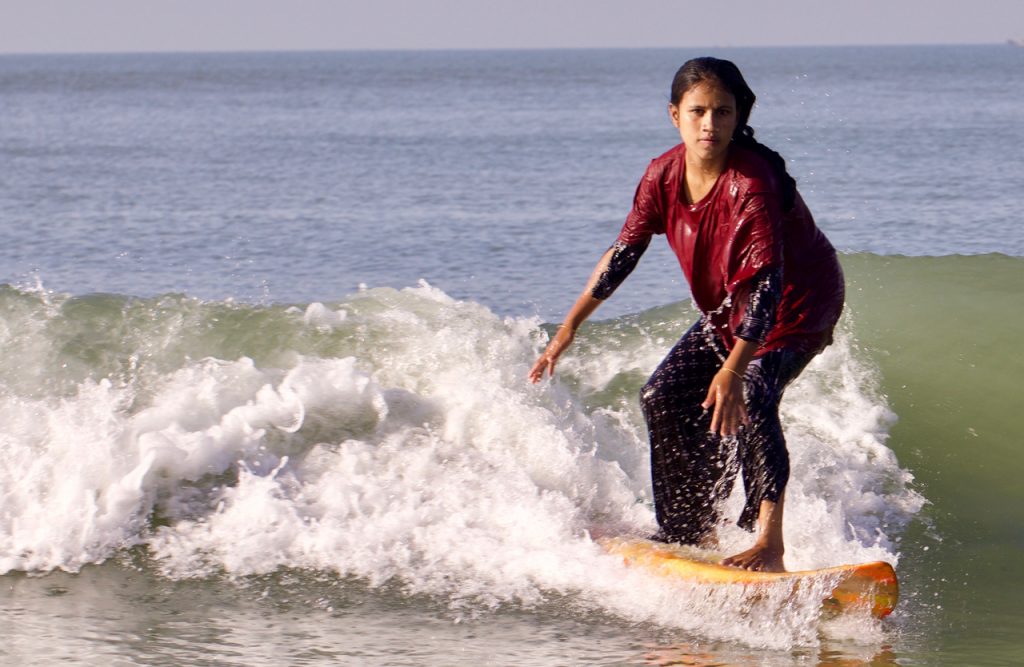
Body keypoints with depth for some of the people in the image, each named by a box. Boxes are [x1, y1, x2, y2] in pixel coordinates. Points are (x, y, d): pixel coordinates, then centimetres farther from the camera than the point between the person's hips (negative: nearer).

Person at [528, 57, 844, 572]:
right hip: (728, 310, 8)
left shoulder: (751, 183, -32)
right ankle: (693, 532, 22)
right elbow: (624, 252, 1)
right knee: (664, 397, 8)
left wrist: (733, 368, -47)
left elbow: (766, 282, -38)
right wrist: (568, 330, 1)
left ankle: (770, 543, -30)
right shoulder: (664, 175, -10)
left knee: (748, 398, -30)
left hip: (798, 303, -8)